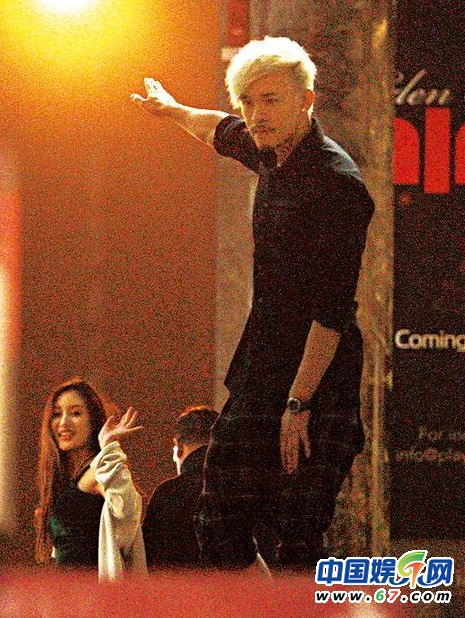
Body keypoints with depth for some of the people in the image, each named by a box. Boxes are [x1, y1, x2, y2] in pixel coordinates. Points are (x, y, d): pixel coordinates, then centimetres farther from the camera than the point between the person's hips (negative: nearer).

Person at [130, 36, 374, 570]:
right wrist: (173, 110, 53)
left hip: (317, 383, -9)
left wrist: (299, 403, -25)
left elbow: (332, 310, -22)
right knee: (219, 528, 7)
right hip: (258, 379, 9)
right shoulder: (271, 153, 8)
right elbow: (224, 132, 35)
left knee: (299, 539, -11)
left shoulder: (337, 183, -18)